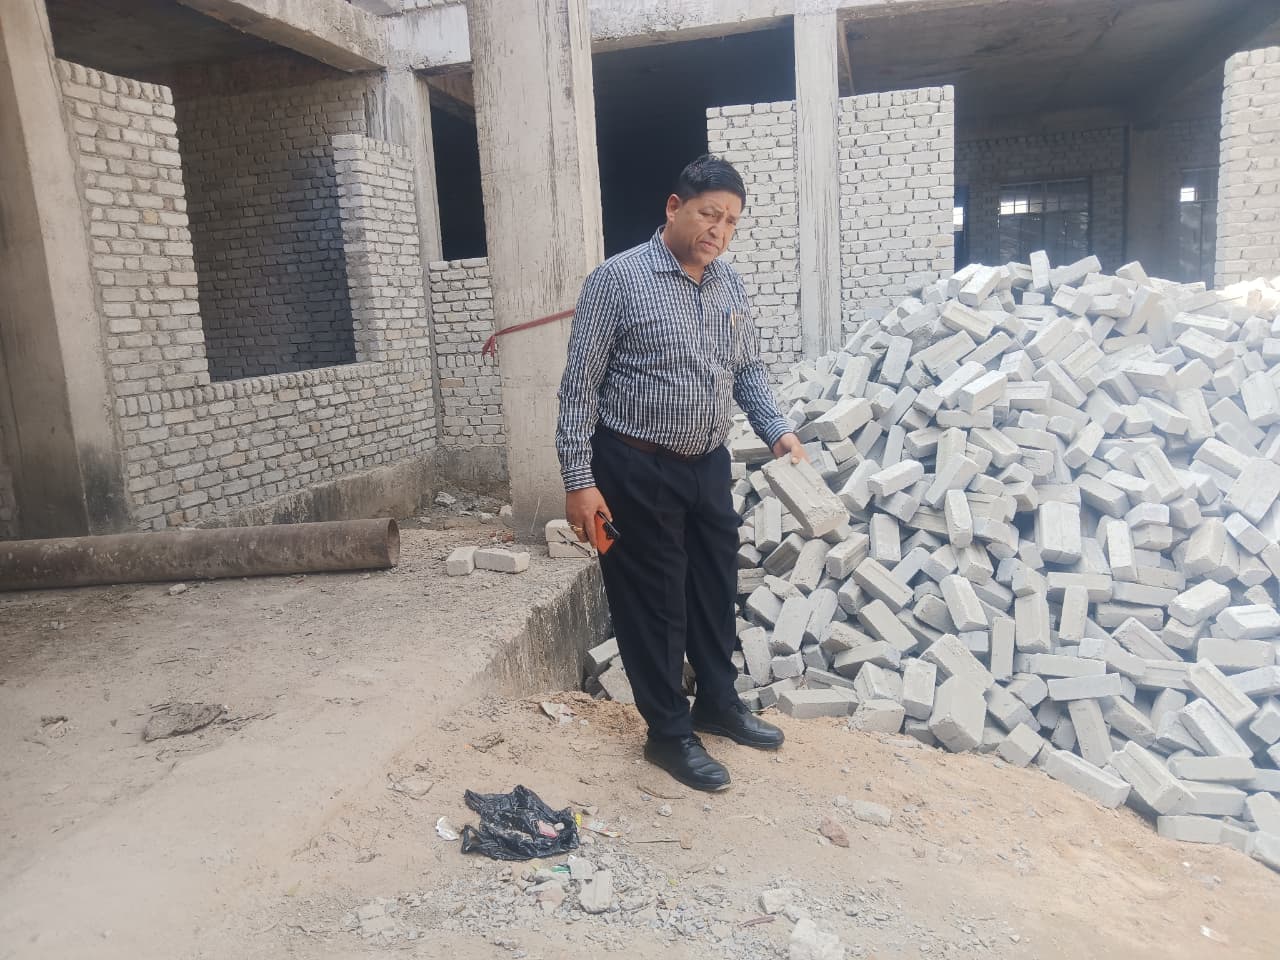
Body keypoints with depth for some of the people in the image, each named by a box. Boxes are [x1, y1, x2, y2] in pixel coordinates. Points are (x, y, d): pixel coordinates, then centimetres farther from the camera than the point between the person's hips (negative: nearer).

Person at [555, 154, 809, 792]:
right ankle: (669, 733, 22)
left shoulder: (728, 284, 6)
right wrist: (579, 480, -17)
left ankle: (719, 704, 38)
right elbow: (580, 385, -13)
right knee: (654, 602, 5)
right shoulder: (618, 278, -12)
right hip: (637, 471, -6)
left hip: (708, 465, 7)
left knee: (715, 590, 18)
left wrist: (777, 431, -1)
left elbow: (747, 368, 15)